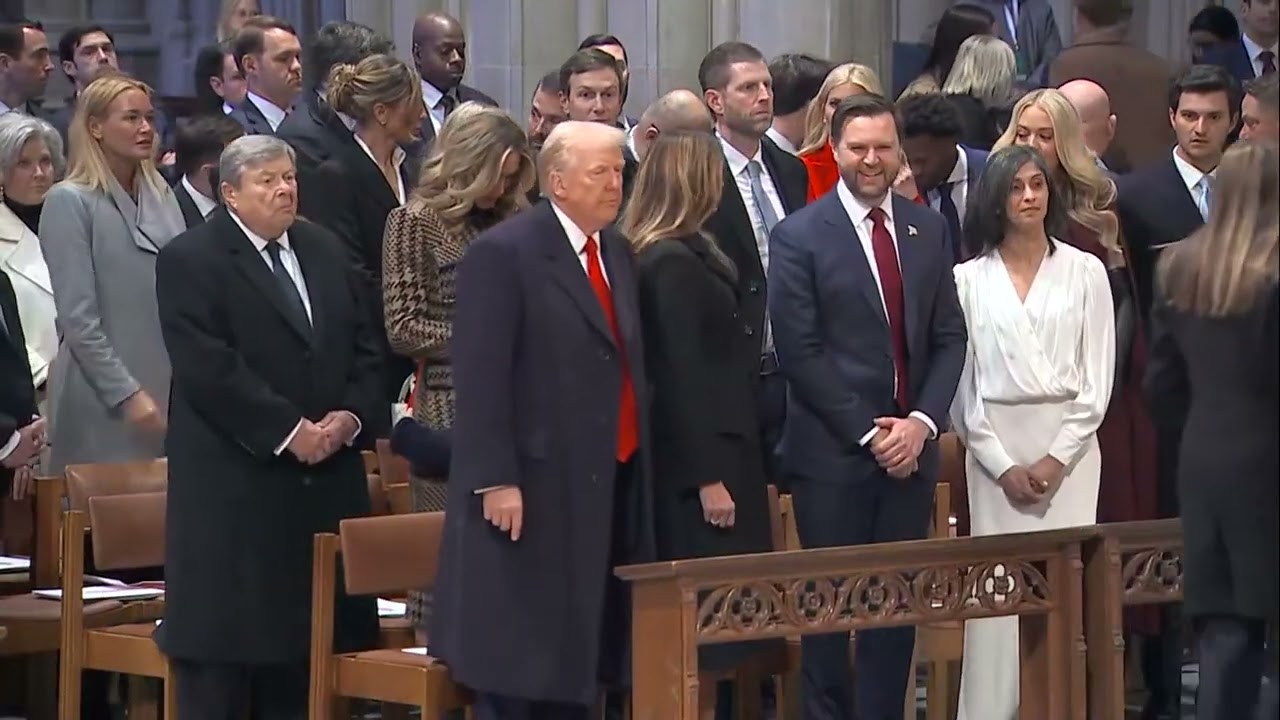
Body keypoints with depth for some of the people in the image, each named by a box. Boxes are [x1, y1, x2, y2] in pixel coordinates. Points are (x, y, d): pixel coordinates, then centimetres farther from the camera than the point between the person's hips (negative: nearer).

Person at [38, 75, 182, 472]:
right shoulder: (70, 202, -8)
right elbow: (78, 319, -12)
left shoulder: (162, 196, 10)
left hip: (171, 389, 6)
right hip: (104, 401, -5)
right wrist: (127, 395, -15)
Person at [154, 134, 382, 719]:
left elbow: (364, 348, 15)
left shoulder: (324, 250, 15)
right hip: (234, 485, -6)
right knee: (225, 638, -2)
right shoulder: (189, 260, -6)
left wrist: (351, 416, -4)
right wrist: (289, 430, -18)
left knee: (306, 642, 7)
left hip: (326, 479, 6)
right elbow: (209, 369, -16)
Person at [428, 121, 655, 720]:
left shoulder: (615, 251, 14)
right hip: (532, 492, -7)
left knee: (579, 658, 9)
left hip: (611, 485, 7)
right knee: (518, 664, -2)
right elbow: (479, 376, -14)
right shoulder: (504, 253, -10)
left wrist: (636, 467, 11)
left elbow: (624, 363, 15)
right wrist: (496, 481, -19)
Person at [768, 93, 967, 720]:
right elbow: (800, 352, -9)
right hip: (833, 454, -4)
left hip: (910, 449, 4)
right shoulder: (800, 237, -5)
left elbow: (949, 338, 8)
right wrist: (869, 432, -11)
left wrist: (921, 423, -6)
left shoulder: (928, 229, 10)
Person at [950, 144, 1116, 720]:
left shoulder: (1085, 272, 6)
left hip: (1069, 446, 0)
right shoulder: (969, 279, 6)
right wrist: (1004, 466, -4)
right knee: (997, 592, -4)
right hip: (995, 446, 0)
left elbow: (1098, 377, 3)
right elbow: (962, 381, 4)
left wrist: (1057, 458, -6)